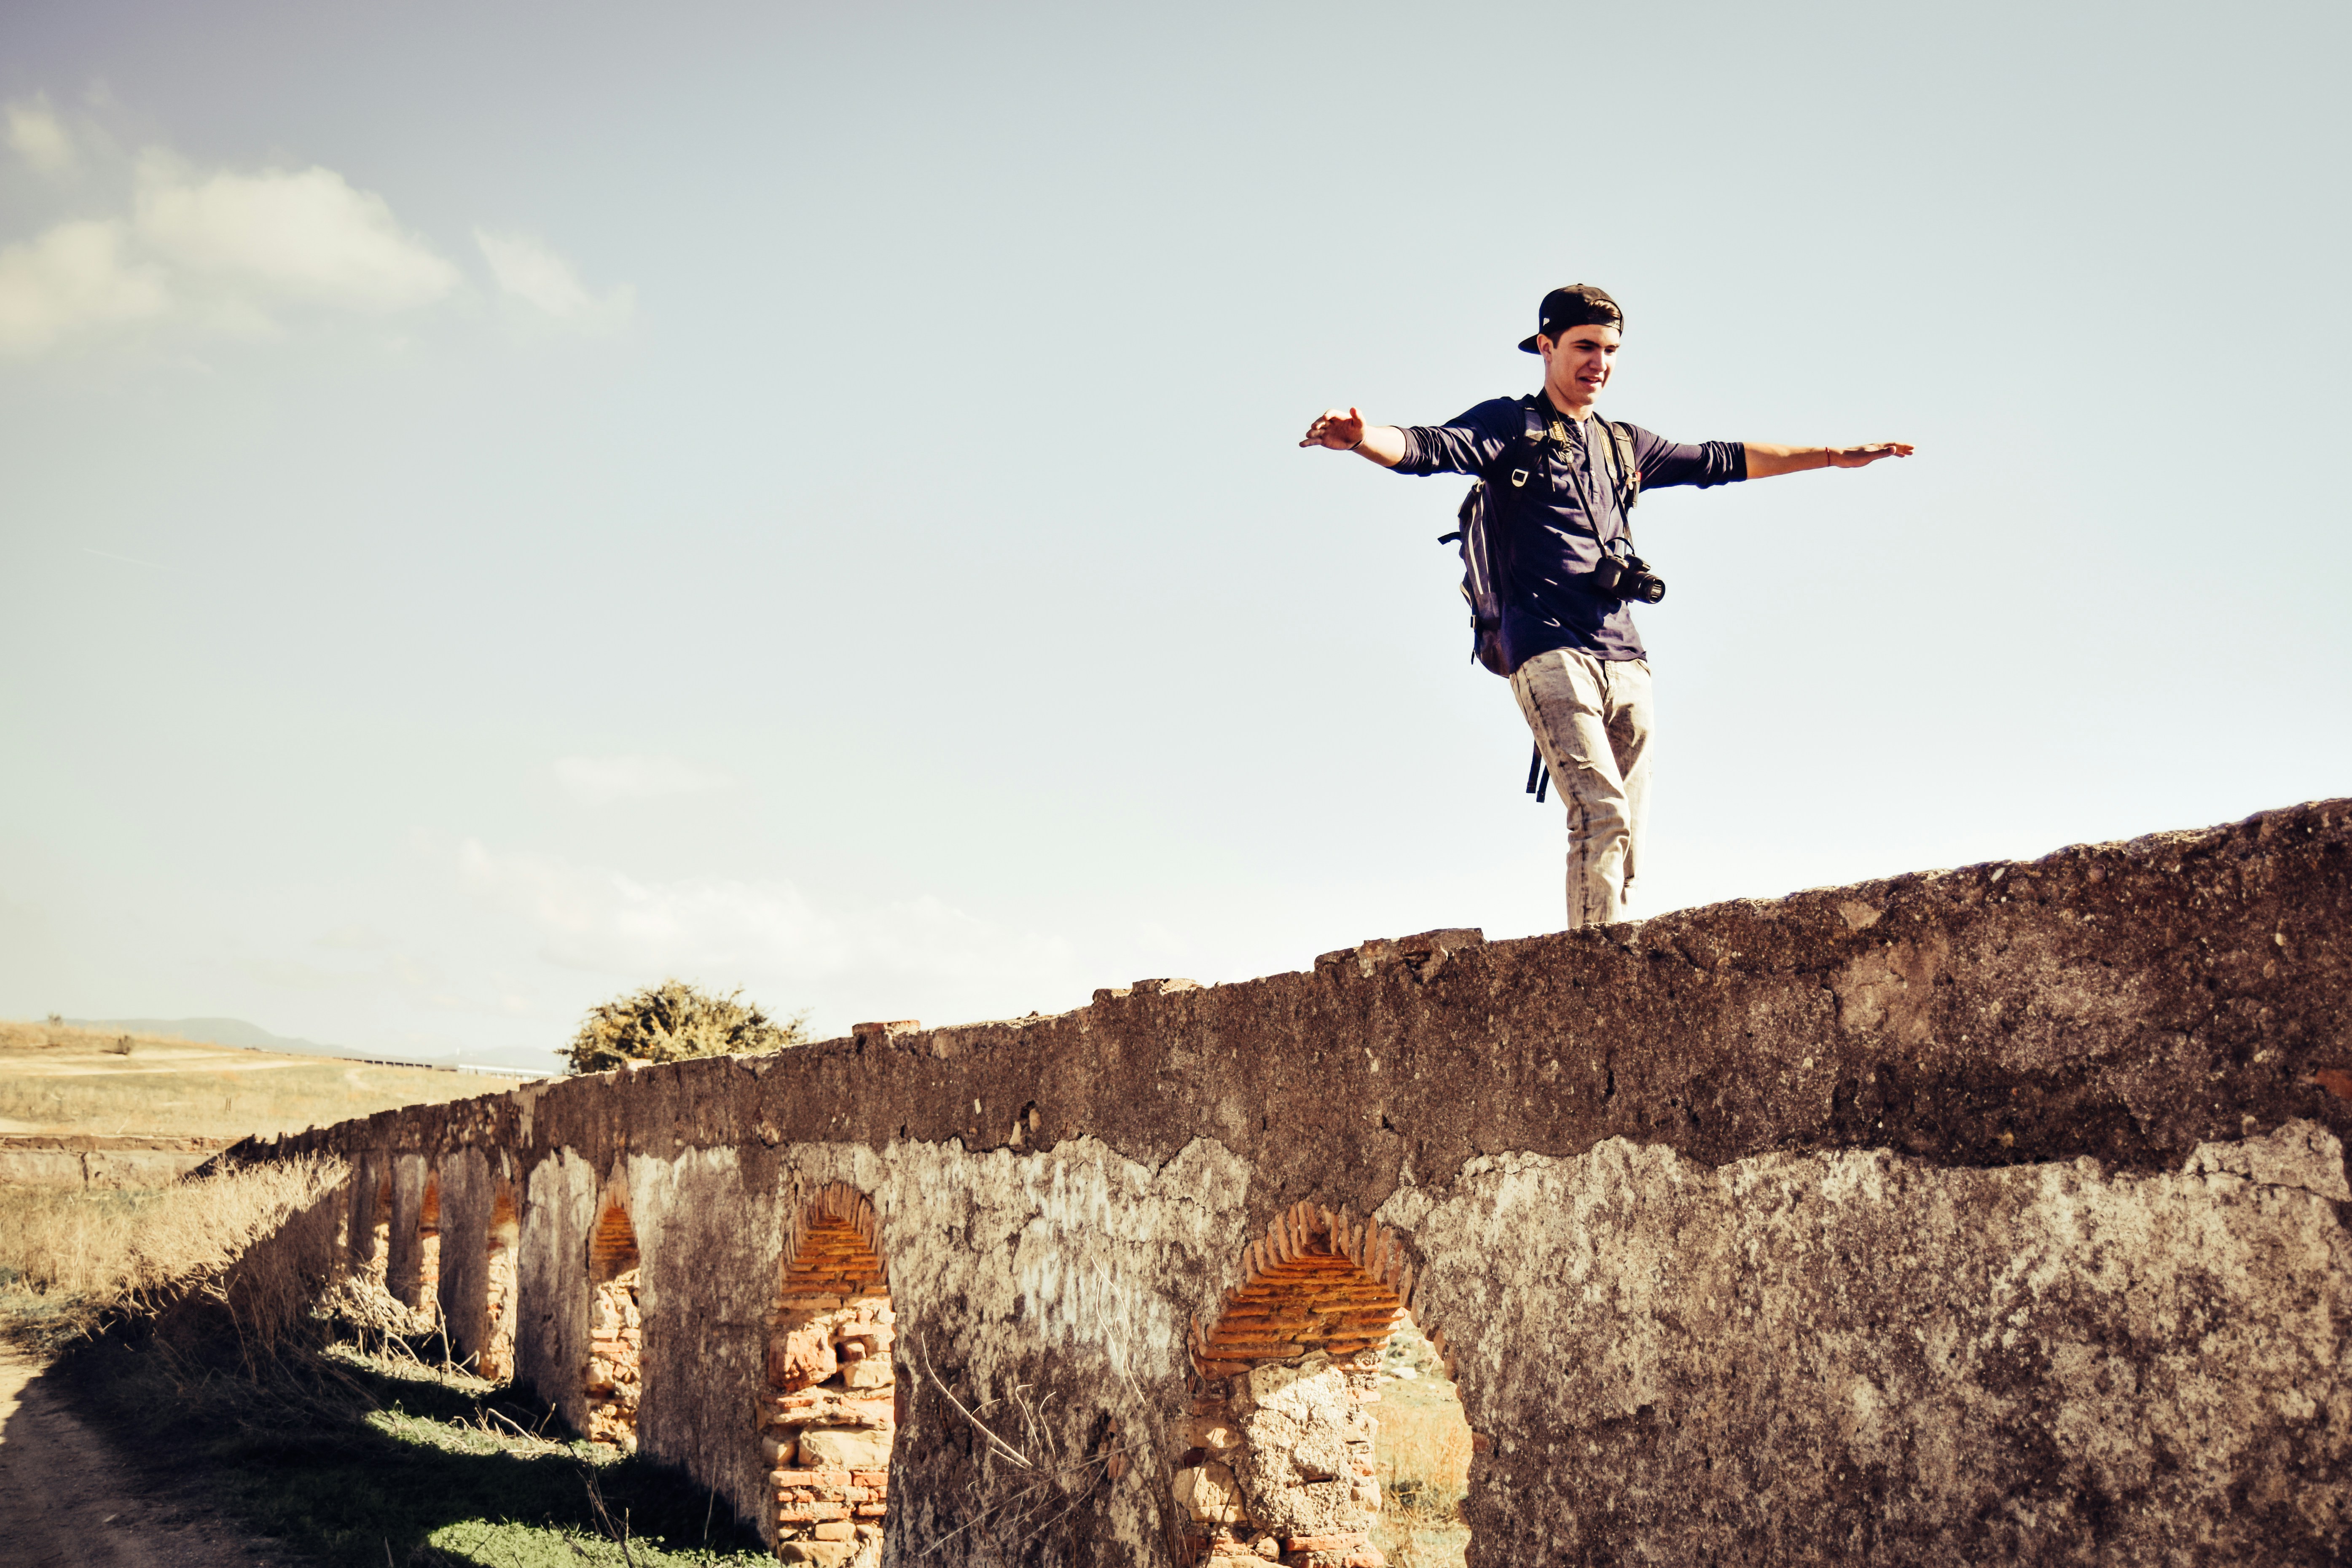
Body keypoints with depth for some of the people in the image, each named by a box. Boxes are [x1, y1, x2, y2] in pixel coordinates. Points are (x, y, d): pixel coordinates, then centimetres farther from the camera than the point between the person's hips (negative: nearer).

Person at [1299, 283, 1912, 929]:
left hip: (1624, 661, 7)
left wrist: (1836, 455, 36)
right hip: (1550, 652, -6)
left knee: (1625, 836, 0)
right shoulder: (1511, 426, 7)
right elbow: (1430, 447, -10)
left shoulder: (1623, 445, 25)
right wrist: (1361, 437, -32)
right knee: (1602, 816, -21)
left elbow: (1724, 461, 33)